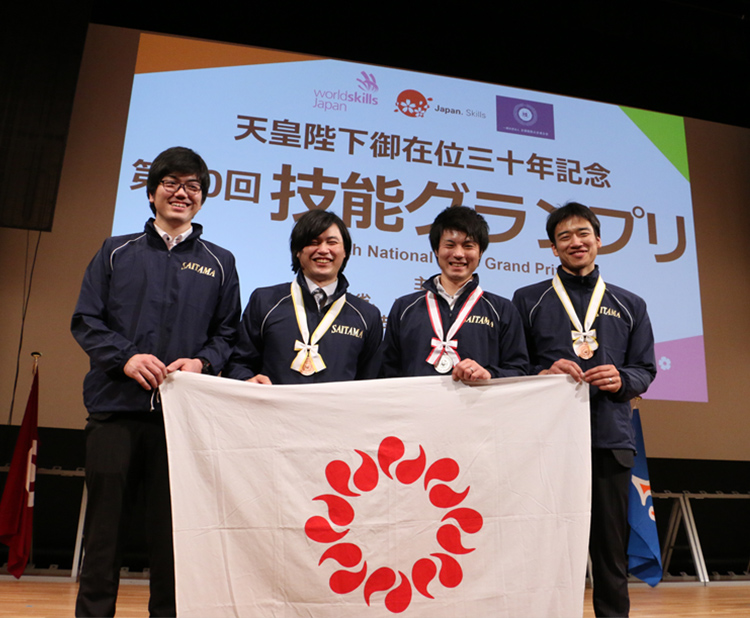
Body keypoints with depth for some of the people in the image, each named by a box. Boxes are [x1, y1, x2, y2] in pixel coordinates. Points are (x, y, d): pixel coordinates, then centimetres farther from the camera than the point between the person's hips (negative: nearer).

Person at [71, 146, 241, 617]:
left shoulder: (219, 263, 14)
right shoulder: (116, 252, 14)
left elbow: (228, 333, 11)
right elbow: (86, 320, 7)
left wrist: (202, 362, -9)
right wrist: (125, 356, -10)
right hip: (116, 407, 1)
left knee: (172, 528, 5)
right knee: (105, 520, 5)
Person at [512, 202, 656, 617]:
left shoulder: (629, 306, 16)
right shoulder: (528, 300, 9)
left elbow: (645, 369, 14)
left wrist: (621, 380, -8)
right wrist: (543, 374, -15)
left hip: (610, 437, 2)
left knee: (610, 540, 7)